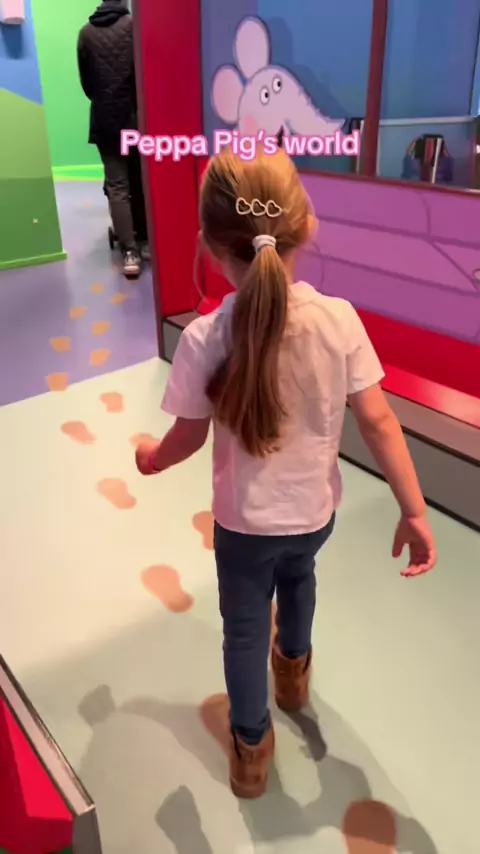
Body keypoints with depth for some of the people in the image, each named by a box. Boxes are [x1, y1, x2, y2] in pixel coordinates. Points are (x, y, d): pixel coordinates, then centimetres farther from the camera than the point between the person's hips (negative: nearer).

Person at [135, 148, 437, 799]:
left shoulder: (204, 339, -24)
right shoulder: (339, 319, -20)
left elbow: (190, 437, -12)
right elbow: (378, 421, -16)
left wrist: (152, 458, 11)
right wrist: (414, 511, -6)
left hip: (243, 522, -3)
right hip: (316, 511, 3)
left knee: (244, 627, 21)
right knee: (298, 574, 35)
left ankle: (252, 748, 41)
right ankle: (294, 669, 63)